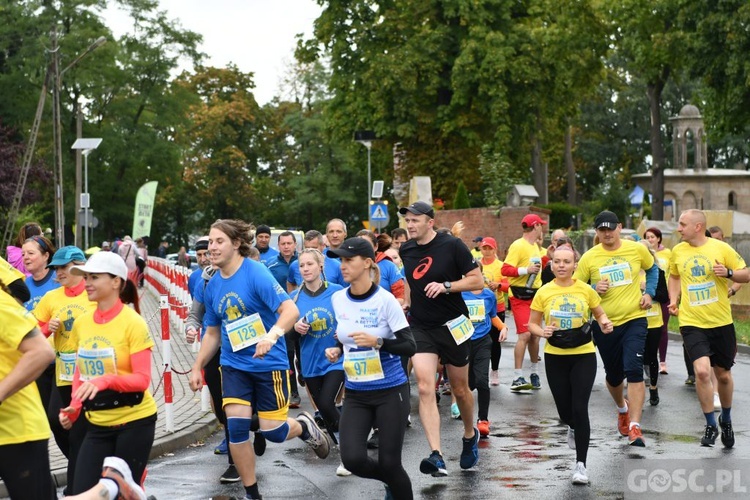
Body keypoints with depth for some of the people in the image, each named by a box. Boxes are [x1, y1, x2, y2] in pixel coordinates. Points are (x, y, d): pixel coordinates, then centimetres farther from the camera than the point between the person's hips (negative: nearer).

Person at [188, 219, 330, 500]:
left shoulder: (256, 273, -16)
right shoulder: (213, 285, 2)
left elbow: (291, 310, -25)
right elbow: (213, 332, 16)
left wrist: (272, 335, -41)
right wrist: (197, 367, 13)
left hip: (269, 364, -4)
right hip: (234, 366, 5)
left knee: (273, 432, -2)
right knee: (236, 428, -10)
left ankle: (304, 426, 34)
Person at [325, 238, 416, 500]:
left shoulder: (385, 300, -14)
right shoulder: (338, 299, 2)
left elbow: (410, 346, -15)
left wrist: (377, 342, -29)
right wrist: (337, 349, 0)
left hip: (390, 390, -4)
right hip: (355, 393, 4)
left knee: (389, 462, -4)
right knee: (352, 460, -11)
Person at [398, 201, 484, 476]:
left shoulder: (452, 245, -11)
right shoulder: (406, 250, 5)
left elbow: (477, 280, -10)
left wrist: (446, 286, -21)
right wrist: (408, 301, 10)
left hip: (452, 326, -3)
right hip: (420, 327, 3)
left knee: (460, 389, 12)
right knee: (425, 388, -15)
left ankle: (470, 435, 41)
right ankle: (436, 456, -21)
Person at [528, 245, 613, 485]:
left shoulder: (585, 290, -3)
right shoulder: (544, 292, -2)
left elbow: (600, 314, 11)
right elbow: (532, 323, 5)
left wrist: (605, 324, -11)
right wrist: (542, 332, -16)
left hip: (583, 356, -1)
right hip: (555, 357, 1)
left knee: (580, 409, -11)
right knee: (564, 409, 9)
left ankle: (581, 464, -2)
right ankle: (573, 428, 49)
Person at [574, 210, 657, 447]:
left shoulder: (637, 249, -1)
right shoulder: (589, 257, -4)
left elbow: (652, 269, 18)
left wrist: (649, 293, 4)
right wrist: (594, 289, -17)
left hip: (634, 319, -1)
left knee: (634, 370, -18)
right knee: (614, 376, 14)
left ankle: (635, 426, -18)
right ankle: (622, 408, 47)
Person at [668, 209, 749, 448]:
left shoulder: (721, 248, -6)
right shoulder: (677, 251, 3)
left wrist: (728, 273, -20)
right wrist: (673, 300, 7)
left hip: (721, 322, 0)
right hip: (691, 323, 0)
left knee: (723, 374, 12)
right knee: (702, 371, -18)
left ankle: (726, 420, 38)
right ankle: (711, 426, -1)